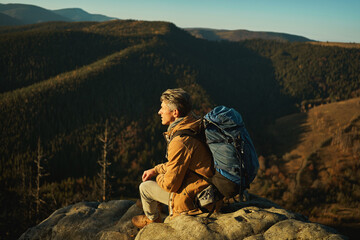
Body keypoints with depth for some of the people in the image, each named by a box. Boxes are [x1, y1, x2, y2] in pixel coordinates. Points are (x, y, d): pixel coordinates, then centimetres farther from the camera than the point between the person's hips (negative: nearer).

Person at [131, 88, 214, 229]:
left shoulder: (180, 142, -29)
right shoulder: (195, 128, 1)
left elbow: (170, 184, -21)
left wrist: (158, 177, 1)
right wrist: (155, 170, 17)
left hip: (193, 200, -9)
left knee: (145, 187, 8)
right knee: (160, 176, 28)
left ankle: (153, 220, 37)